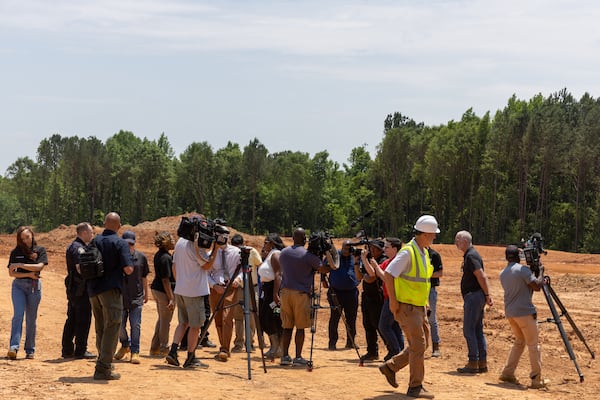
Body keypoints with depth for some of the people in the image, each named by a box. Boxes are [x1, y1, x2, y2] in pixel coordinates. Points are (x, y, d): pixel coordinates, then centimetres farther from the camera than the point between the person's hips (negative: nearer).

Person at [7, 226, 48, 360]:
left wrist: (20, 265, -12)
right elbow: (11, 273, 2)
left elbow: (39, 266, -12)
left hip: (34, 286, 0)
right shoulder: (16, 252, 7)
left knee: (31, 319, 3)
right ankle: (13, 348, -24)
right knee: (18, 315, -15)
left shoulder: (40, 250, 4)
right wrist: (28, 274, -11)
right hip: (18, 285, 0)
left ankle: (30, 350, 10)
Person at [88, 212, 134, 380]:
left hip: (93, 290, 6)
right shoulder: (120, 243, -7)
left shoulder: (94, 241, 10)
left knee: (100, 328, 18)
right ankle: (103, 368, -9)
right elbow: (128, 269, -16)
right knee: (112, 327, -4)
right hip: (110, 289, -6)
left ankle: (104, 361, 29)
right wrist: (130, 266, 6)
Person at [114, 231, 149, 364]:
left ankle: (135, 352, 3)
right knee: (119, 325, 6)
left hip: (136, 297, 0)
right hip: (120, 296, 0)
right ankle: (125, 345, 32)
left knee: (135, 325, -4)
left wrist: (146, 293, 18)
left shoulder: (141, 257, 1)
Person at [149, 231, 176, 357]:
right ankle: (163, 349, 11)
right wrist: (171, 298, -22)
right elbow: (166, 280, -22)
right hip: (164, 291, -10)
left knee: (161, 319, 20)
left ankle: (155, 348, 25)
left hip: (156, 289, 10)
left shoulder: (158, 255, 9)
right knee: (165, 321, 2)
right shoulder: (166, 258, -20)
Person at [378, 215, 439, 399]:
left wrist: (425, 299, 17)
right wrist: (393, 300, -20)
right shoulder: (407, 252, -18)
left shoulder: (424, 252, 11)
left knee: (422, 344, 13)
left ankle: (390, 366, 27)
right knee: (418, 345, -9)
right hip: (406, 306, -9)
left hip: (419, 306, 9)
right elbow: (388, 274, -20)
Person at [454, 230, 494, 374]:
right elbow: (482, 277, 16)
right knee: (478, 330, 11)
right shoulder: (469, 255, 16)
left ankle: (473, 363, -5)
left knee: (469, 330, -7)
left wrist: (487, 295, -18)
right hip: (476, 297, 10)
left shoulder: (471, 256, -15)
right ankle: (482, 363, 14)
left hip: (473, 296, -10)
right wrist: (487, 295, 12)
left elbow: (481, 276, -20)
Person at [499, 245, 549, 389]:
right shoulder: (523, 270, -12)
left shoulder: (503, 274, 11)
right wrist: (540, 272, 0)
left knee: (519, 342, 21)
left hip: (510, 312, 7)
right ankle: (537, 379, 1)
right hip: (524, 312, -7)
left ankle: (507, 373, 17)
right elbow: (537, 286, -16)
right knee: (533, 345, 1)